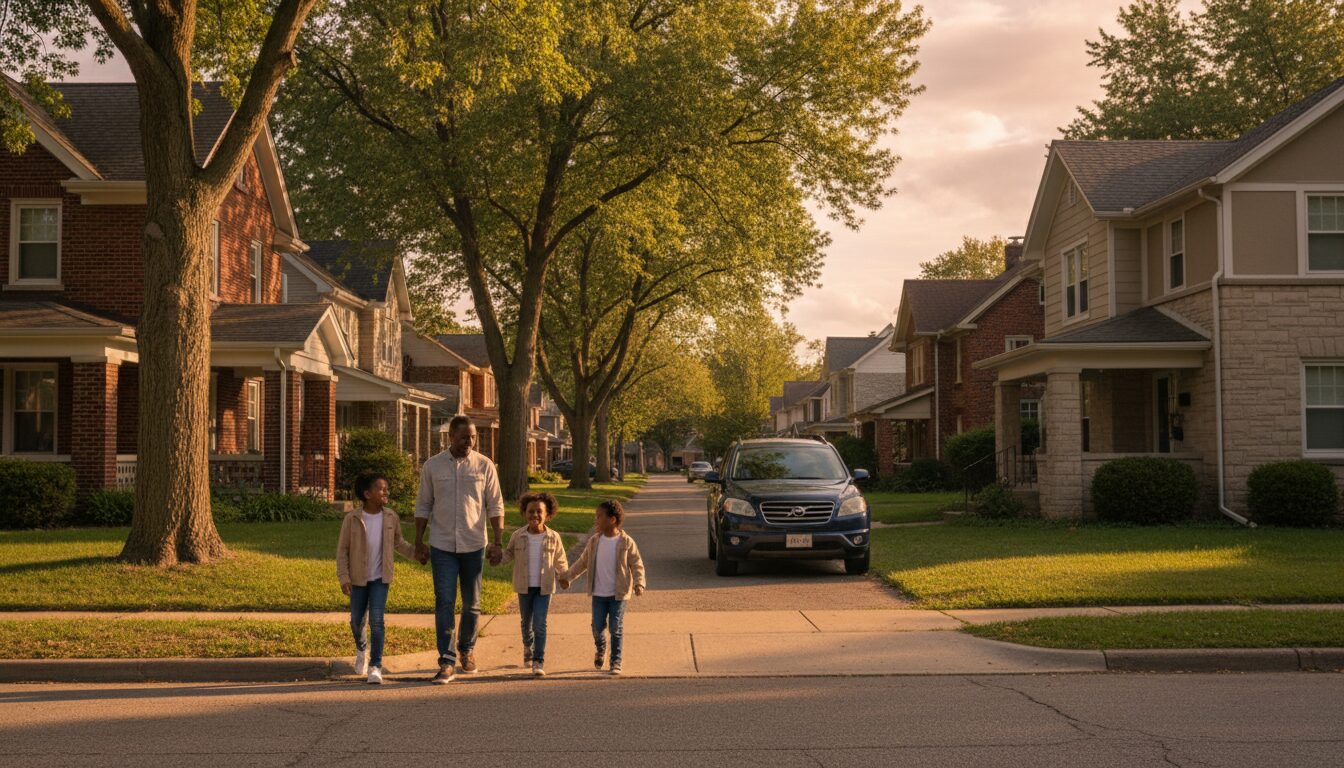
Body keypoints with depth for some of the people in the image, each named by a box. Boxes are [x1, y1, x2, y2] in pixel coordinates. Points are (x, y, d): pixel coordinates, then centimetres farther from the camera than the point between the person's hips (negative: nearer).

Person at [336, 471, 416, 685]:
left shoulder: (391, 518, -5)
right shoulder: (352, 519, -13)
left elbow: (398, 543, 11)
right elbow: (342, 550, -7)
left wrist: (416, 553, -3)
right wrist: (343, 578, -13)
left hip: (380, 578, 0)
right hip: (358, 578, 0)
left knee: (376, 620, -13)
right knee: (357, 621, 13)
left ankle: (375, 666, -9)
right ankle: (361, 648, 45)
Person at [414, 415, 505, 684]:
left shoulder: (484, 465, -1)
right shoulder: (433, 466, 0)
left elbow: (495, 507, 2)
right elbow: (423, 506, 6)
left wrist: (497, 542, -4)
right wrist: (419, 542, 3)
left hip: (474, 545, 1)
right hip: (442, 546, -1)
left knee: (471, 603, 11)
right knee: (444, 603, -8)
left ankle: (467, 649, 32)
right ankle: (447, 662, -9)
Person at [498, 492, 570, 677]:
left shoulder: (553, 538, -6)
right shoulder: (518, 536, -5)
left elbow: (560, 561, 6)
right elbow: (508, 554, 5)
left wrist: (563, 577, -3)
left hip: (544, 587, -2)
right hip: (524, 587, 2)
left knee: (540, 624, -9)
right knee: (526, 622, 19)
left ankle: (539, 661, -5)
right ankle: (528, 648, 46)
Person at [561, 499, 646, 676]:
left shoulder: (626, 542, -8)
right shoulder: (594, 541, 2)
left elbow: (637, 564, -5)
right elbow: (582, 562, 13)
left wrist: (639, 583, -18)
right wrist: (568, 576, 10)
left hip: (618, 594, -3)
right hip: (598, 593, 3)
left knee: (615, 629, -1)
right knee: (598, 626, 5)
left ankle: (616, 662, 10)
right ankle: (601, 649, 35)